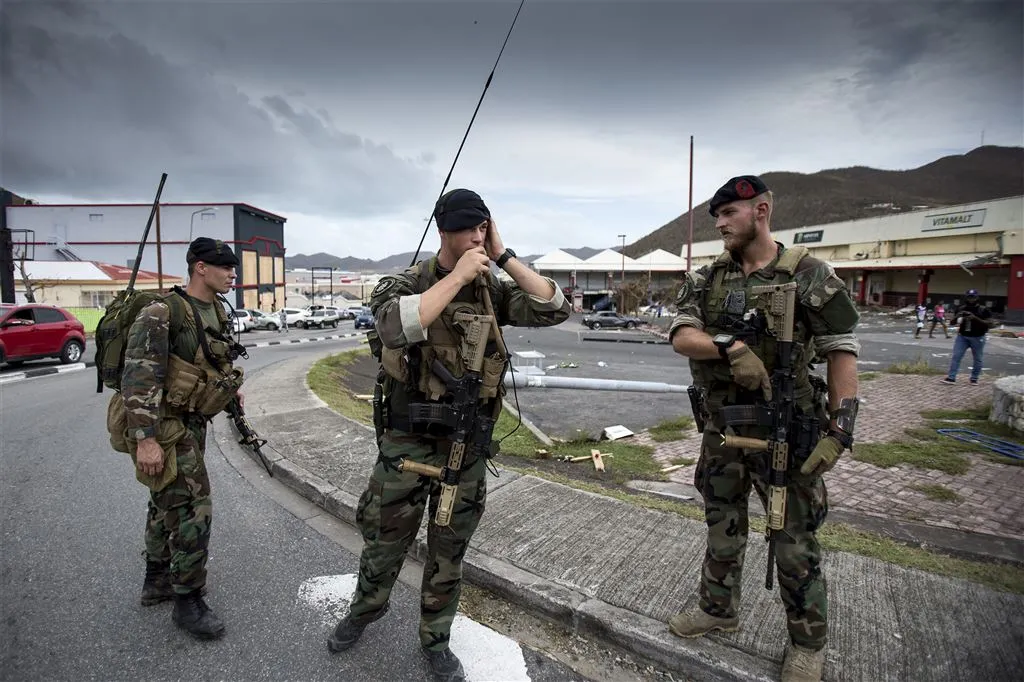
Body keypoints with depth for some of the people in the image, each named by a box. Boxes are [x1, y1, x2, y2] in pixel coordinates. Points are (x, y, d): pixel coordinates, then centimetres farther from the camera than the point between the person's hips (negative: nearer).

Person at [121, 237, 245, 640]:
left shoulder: (217, 313, 6)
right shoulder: (162, 313, -20)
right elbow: (138, 377, -26)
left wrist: (228, 386, 9)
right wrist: (145, 439, -30)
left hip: (192, 423, 9)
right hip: (163, 426, -9)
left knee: (167, 504, 21)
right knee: (192, 511, -6)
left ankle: (157, 582, 39)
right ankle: (188, 603, 9)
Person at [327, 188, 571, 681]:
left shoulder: (493, 291, 0)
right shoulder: (403, 284, -10)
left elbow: (554, 310, -11)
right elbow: (396, 327, -32)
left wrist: (504, 257, -13)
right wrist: (457, 276, -27)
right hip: (407, 444, -2)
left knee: (448, 554, 17)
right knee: (384, 543, 17)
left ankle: (435, 641, 40)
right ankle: (363, 613, 47)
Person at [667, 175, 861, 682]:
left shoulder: (809, 276, -9)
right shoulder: (705, 280, 2)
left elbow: (842, 351, -9)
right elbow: (680, 337, -9)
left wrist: (840, 430, -15)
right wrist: (731, 346, -28)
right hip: (721, 431, 4)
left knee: (795, 544, 9)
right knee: (722, 529, 19)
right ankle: (718, 609, 41)